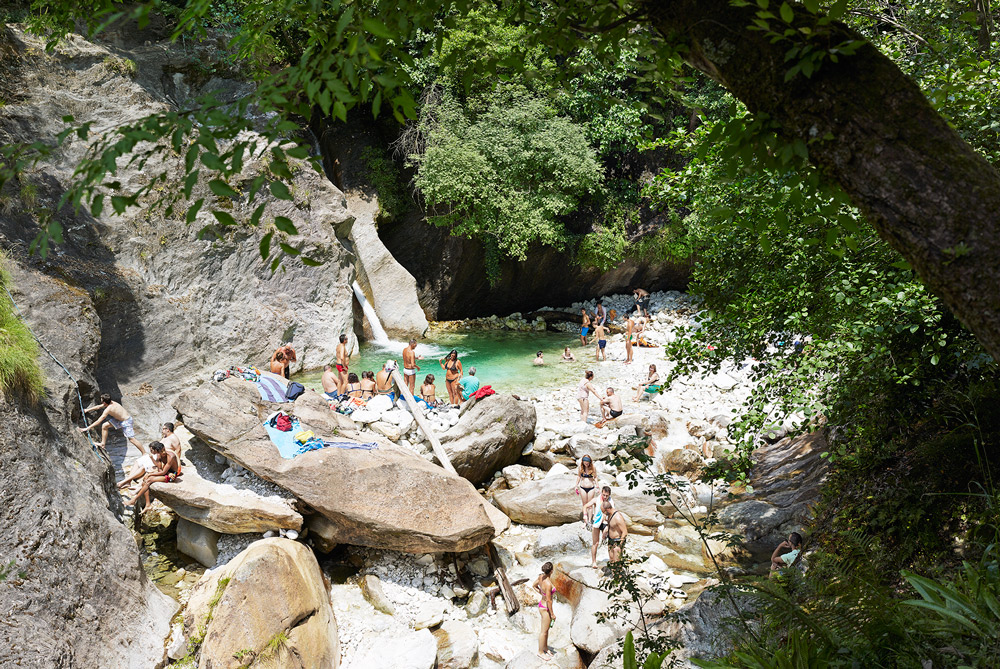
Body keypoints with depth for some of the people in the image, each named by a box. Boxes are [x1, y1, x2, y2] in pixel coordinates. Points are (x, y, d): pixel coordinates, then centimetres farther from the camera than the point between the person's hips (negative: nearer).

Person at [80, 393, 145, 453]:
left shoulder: (108, 409, -26)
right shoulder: (111, 403, -2)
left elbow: (98, 421, -23)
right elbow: (98, 406, 18)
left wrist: (87, 428, -18)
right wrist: (88, 410, 27)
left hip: (127, 422, -10)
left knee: (131, 439, -9)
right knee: (104, 426, 10)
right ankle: (103, 443, 23)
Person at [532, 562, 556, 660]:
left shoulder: (541, 576, -9)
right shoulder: (548, 584, -33)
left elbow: (534, 585, 10)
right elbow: (548, 600, -25)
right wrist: (552, 614, -13)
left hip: (542, 603, 8)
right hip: (546, 608, -8)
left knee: (546, 629, 25)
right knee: (544, 631, 11)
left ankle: (545, 647, 42)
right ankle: (540, 652, 27)